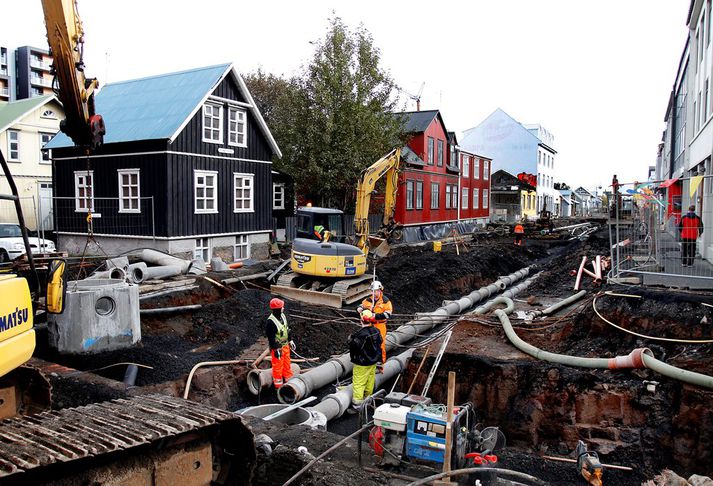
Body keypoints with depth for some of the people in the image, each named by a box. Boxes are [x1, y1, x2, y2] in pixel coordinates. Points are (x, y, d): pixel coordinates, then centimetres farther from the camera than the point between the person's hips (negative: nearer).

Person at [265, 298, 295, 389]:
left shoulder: (283, 316, 1)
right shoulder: (271, 322, -25)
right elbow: (270, 337, -22)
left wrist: (290, 341, 17)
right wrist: (276, 349, -20)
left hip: (285, 346, 8)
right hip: (277, 348, -8)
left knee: (287, 364, 20)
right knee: (278, 367, 5)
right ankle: (278, 385, 19)